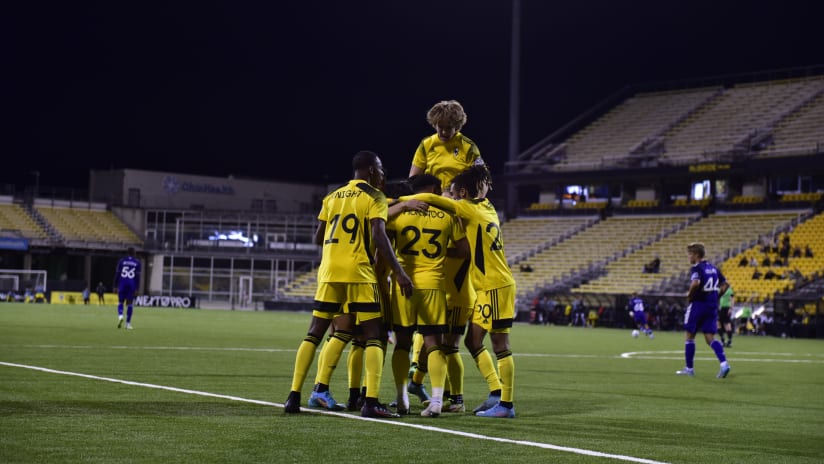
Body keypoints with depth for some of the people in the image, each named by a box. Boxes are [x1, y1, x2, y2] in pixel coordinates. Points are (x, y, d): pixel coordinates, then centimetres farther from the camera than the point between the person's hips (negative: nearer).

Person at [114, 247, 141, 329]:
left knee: (121, 302, 11)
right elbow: (138, 276, 0)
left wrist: (115, 286, 8)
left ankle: (120, 316, -18)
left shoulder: (122, 261, 4)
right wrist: (137, 288, 2)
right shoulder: (137, 262, 3)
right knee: (130, 304, 6)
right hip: (132, 285, 0)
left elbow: (117, 274, 3)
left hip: (122, 284, 0)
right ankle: (128, 324, 5)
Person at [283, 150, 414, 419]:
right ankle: (371, 402, -12)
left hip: (329, 270, 5)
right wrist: (399, 272, -15)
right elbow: (379, 237, -13)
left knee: (314, 333, 12)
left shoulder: (333, 197, 17)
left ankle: (294, 397, 7)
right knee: (374, 335, -1)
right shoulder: (374, 197, 0)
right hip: (359, 272, -5)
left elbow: (318, 238, 20)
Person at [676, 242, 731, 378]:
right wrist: (716, 295, 16)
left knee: (690, 335, 8)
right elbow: (725, 284, 15)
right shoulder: (713, 268, 13)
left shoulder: (696, 268, -10)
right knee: (710, 337, 4)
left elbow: (695, 283, -29)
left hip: (698, 304, -6)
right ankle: (724, 363, -17)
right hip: (712, 306, 7)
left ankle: (689, 368, 13)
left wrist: (689, 296, -14)